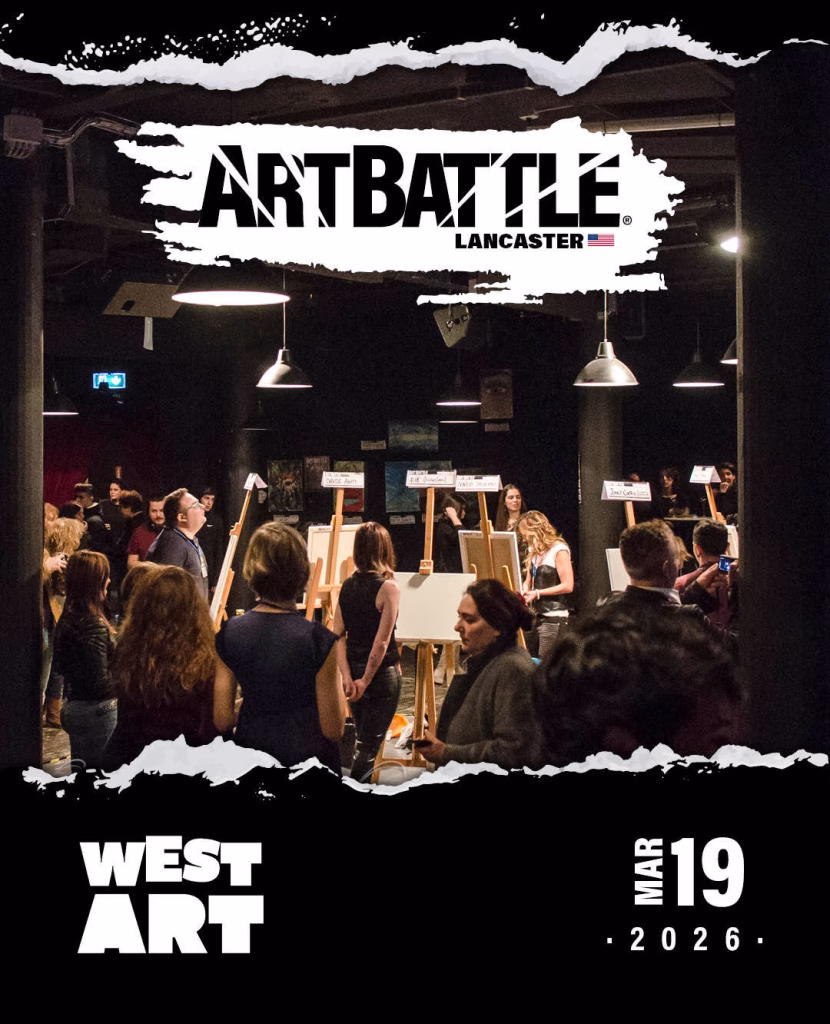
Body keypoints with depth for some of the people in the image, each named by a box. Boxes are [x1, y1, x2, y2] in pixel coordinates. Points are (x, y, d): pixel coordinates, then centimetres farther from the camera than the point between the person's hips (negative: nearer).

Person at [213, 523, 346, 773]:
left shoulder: (229, 633, -8)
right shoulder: (319, 640, -19)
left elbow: (221, 721, -4)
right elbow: (333, 730, -13)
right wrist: (336, 683, 3)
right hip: (308, 761, -3)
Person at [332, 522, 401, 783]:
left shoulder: (347, 586, 3)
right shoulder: (388, 588, -14)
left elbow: (338, 635, -1)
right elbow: (382, 642, -18)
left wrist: (347, 676, -5)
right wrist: (366, 680, -11)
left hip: (353, 673, 6)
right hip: (382, 674, -6)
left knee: (361, 739, 20)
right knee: (369, 745, 1)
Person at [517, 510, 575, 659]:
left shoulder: (559, 550, -10)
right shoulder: (534, 552, 16)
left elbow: (567, 586, -15)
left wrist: (537, 593, -15)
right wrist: (525, 591, 1)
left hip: (554, 617, -8)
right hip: (535, 617, 8)